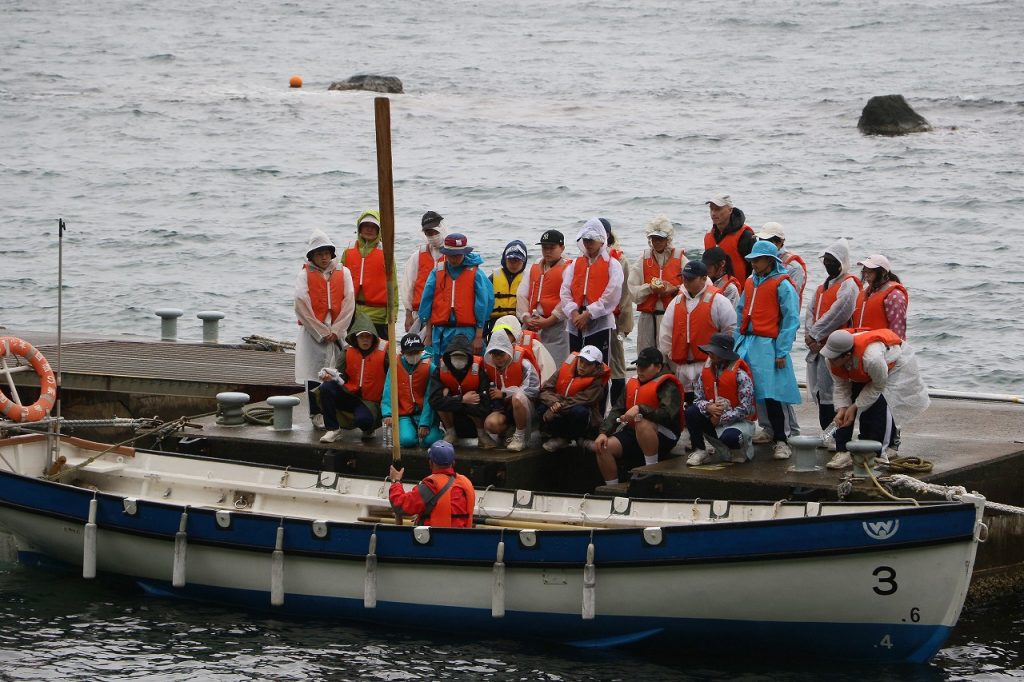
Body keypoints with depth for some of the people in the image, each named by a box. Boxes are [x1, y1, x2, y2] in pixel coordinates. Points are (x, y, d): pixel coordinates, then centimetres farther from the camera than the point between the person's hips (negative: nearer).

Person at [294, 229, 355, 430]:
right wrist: (321, 332, -8)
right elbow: (302, 307, -6)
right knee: (313, 372, -4)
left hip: (337, 332, 2)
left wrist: (335, 331, -7)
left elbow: (349, 303, 1)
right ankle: (317, 414, 4)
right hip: (312, 331, -2)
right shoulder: (305, 274, 0)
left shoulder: (343, 272, 6)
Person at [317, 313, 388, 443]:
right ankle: (333, 429, -11)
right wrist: (331, 377, -24)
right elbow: (340, 373, 0)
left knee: (363, 419, -37)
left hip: (370, 402, -4)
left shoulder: (384, 351, -8)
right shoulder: (348, 352, 5)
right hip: (350, 395, 4)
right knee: (326, 388, -24)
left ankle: (369, 429, 7)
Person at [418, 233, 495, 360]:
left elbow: (482, 304, -1)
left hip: (466, 331, -3)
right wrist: (428, 335, 6)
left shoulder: (475, 274, -1)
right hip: (441, 331, 3)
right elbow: (426, 301, 9)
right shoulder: (437, 273, 8)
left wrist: (478, 337, -4)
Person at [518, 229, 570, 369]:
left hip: (556, 327, -6)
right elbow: (521, 295, 13)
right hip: (531, 328, 6)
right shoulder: (533, 269, 20)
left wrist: (549, 321, -15)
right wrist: (526, 318, -4)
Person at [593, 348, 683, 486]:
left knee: (642, 422, -39)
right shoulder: (632, 384, 13)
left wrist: (640, 409, -32)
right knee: (603, 447, -11)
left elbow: (667, 414, -26)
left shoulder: (667, 386, -10)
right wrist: (603, 432, -2)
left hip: (663, 437, -7)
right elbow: (616, 411, 13)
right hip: (632, 433, 8)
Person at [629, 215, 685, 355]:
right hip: (648, 317, 2)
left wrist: (674, 290, -16)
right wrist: (650, 288, -13)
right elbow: (633, 291, 3)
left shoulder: (680, 259, 5)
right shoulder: (643, 260, 11)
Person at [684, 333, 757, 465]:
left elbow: (746, 409, -19)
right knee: (691, 412, -19)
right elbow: (698, 399, 2)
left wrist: (721, 419, -18)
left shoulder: (740, 375, -18)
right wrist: (708, 407, -22)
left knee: (730, 436, -38)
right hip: (714, 420, 5)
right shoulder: (706, 371, 0)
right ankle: (699, 450, -4)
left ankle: (739, 451, 0)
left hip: (739, 421, -5)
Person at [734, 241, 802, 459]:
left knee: (771, 396, -8)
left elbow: (791, 320, -9)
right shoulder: (750, 283, 15)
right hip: (747, 343, 7)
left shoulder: (782, 285, -6)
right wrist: (738, 343, 12)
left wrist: (782, 352, -13)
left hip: (768, 345, -7)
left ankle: (780, 440, -1)